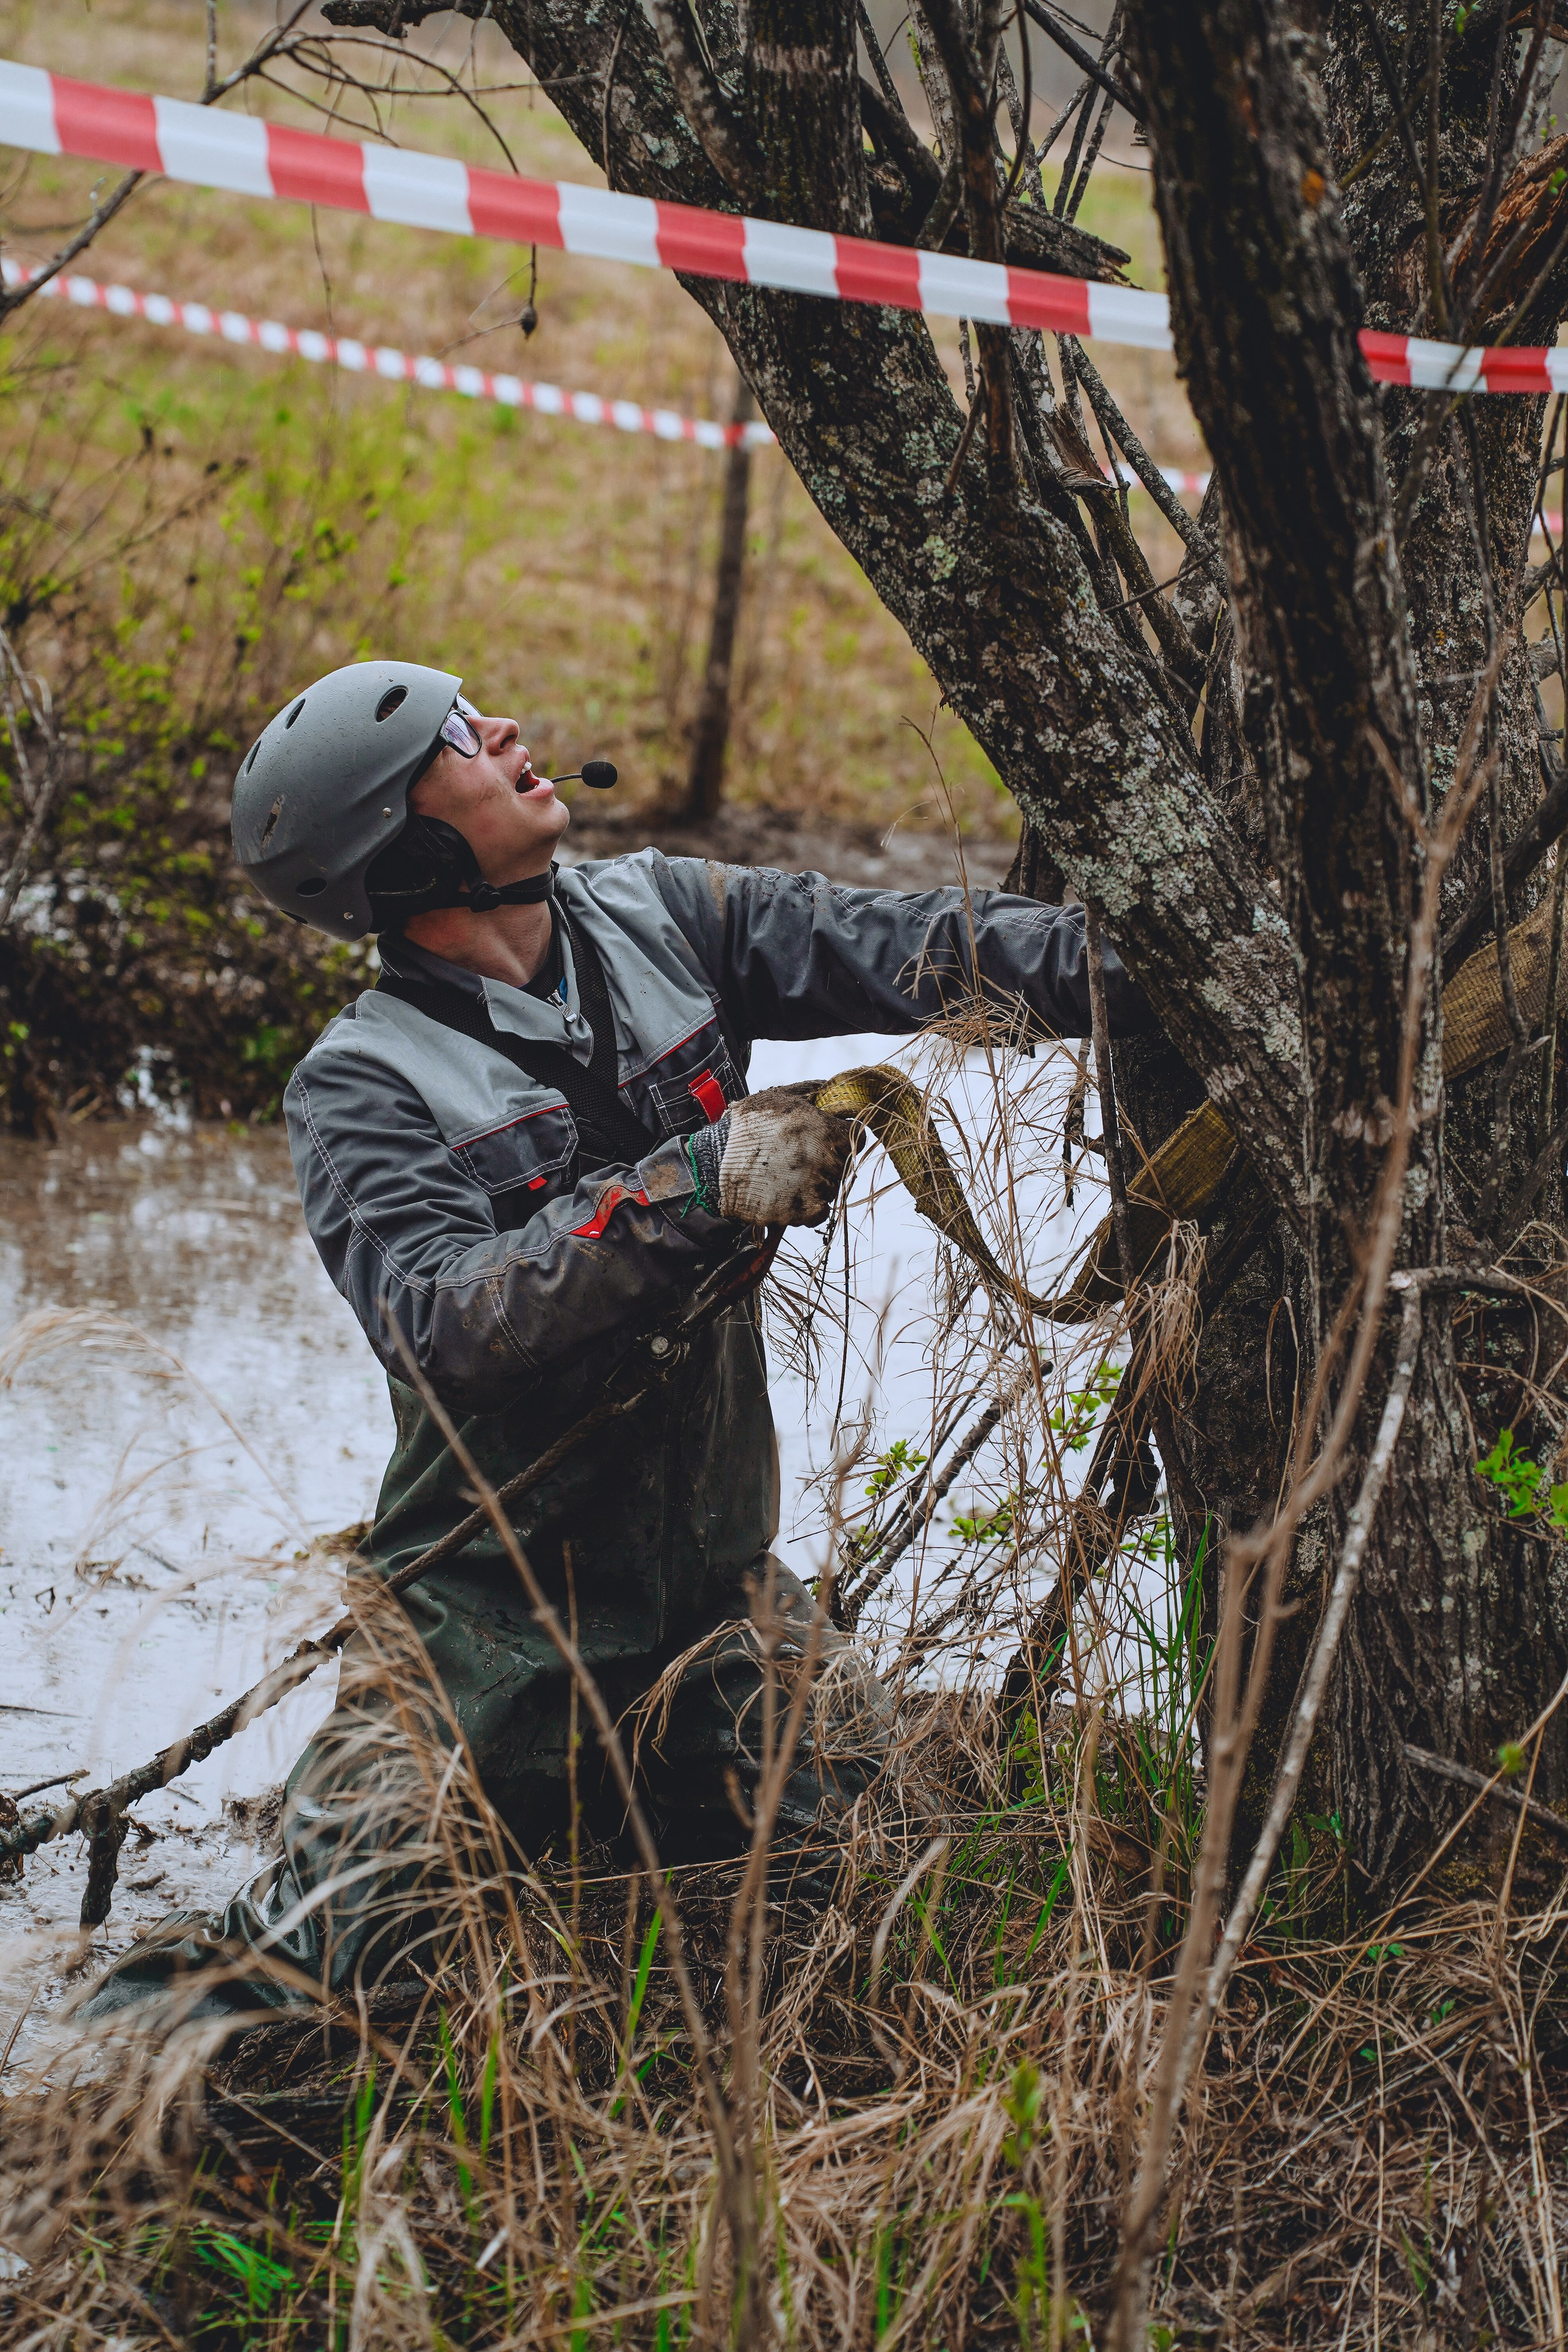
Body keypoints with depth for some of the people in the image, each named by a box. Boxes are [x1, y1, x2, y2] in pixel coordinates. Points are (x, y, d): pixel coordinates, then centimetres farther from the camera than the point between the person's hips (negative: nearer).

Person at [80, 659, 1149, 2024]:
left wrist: (1133, 970, -22)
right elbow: (441, 1323, -27)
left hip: (711, 1586, 5)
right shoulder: (364, 1087, -12)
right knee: (325, 1946, -14)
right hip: (492, 1611, -5)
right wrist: (694, 1186, -34)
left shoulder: (659, 922, 2)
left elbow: (897, 949, -7)